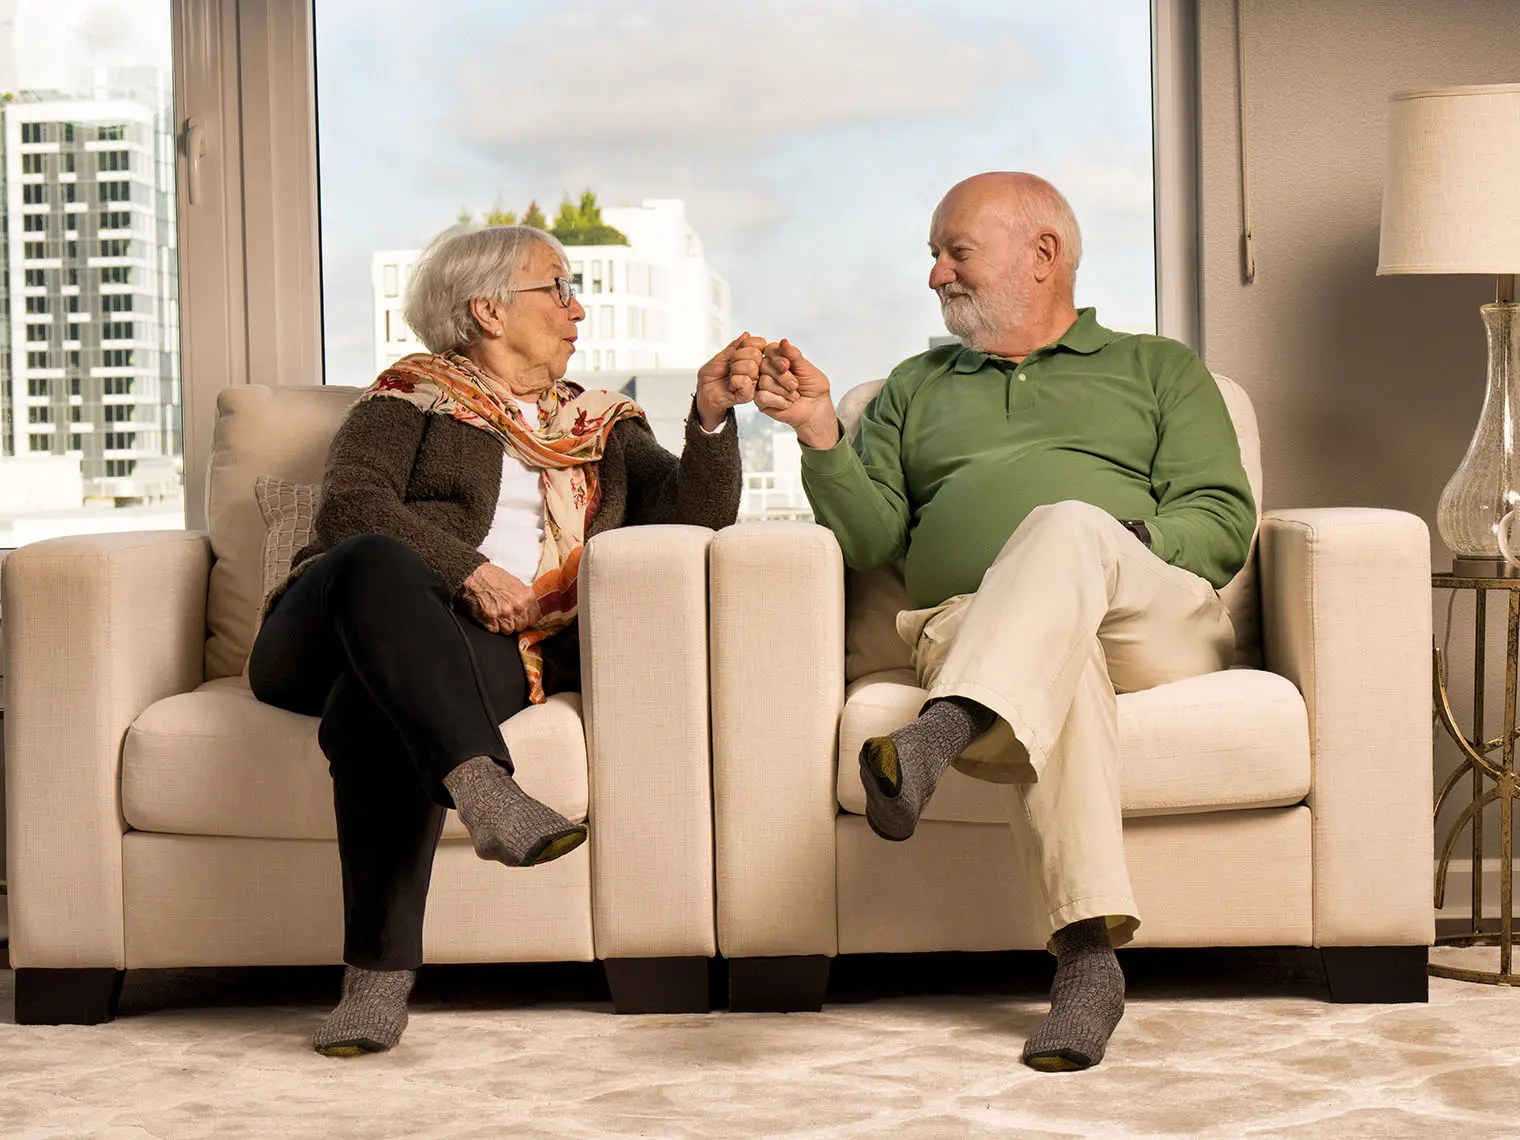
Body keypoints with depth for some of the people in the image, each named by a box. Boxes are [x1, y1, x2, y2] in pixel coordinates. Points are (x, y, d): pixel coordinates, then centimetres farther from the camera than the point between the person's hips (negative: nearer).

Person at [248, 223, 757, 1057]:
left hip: (499, 650, 1)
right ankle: (486, 792, -57)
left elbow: (694, 517, 16)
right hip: (334, 634, -1)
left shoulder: (603, 426, 30)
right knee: (378, 563, -38)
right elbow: (349, 505, 1)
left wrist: (711, 416, 0)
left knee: (377, 711, -36)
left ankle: (381, 977, -44)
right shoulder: (413, 394, 19)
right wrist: (467, 571, -12)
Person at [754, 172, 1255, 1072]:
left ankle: (937, 739, -60)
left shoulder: (1160, 370, 26)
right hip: (972, 626, 1)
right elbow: (873, 536, 19)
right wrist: (820, 433, 3)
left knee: (1068, 526, -37)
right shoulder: (914, 390, 34)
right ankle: (1088, 951, -53)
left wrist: (1123, 543, -7)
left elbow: (1224, 522, 11)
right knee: (1054, 653, -39)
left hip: (1153, 624, 0)